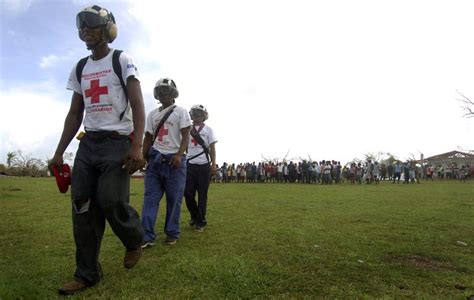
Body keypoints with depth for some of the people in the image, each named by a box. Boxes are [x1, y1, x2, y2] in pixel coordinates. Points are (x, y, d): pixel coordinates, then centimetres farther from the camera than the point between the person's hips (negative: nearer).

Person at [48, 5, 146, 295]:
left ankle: (135, 240, 18)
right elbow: (75, 114, 19)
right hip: (88, 143, 6)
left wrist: (137, 146, -22)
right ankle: (87, 273, 13)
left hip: (117, 142, -6)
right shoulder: (80, 68, 18)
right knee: (83, 208, 1)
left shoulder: (122, 60, 0)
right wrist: (59, 152, 14)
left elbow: (138, 106, -10)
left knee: (111, 201, -14)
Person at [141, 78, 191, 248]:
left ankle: (172, 233, 12)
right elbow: (148, 138, 18)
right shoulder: (152, 114, 17)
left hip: (174, 160, -4)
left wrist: (179, 154, -19)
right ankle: (147, 235, 2)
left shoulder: (180, 112, 3)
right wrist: (143, 157, 9)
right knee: (150, 198, -1)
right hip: (155, 159, 4)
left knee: (174, 199, 0)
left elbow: (186, 136, -6)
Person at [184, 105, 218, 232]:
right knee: (188, 192, 1)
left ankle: (200, 221, 10)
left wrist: (213, 165, -6)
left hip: (204, 165, -2)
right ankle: (194, 215, 26)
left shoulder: (208, 129, 5)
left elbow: (212, 148, 2)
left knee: (202, 194, 1)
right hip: (190, 164, 2)